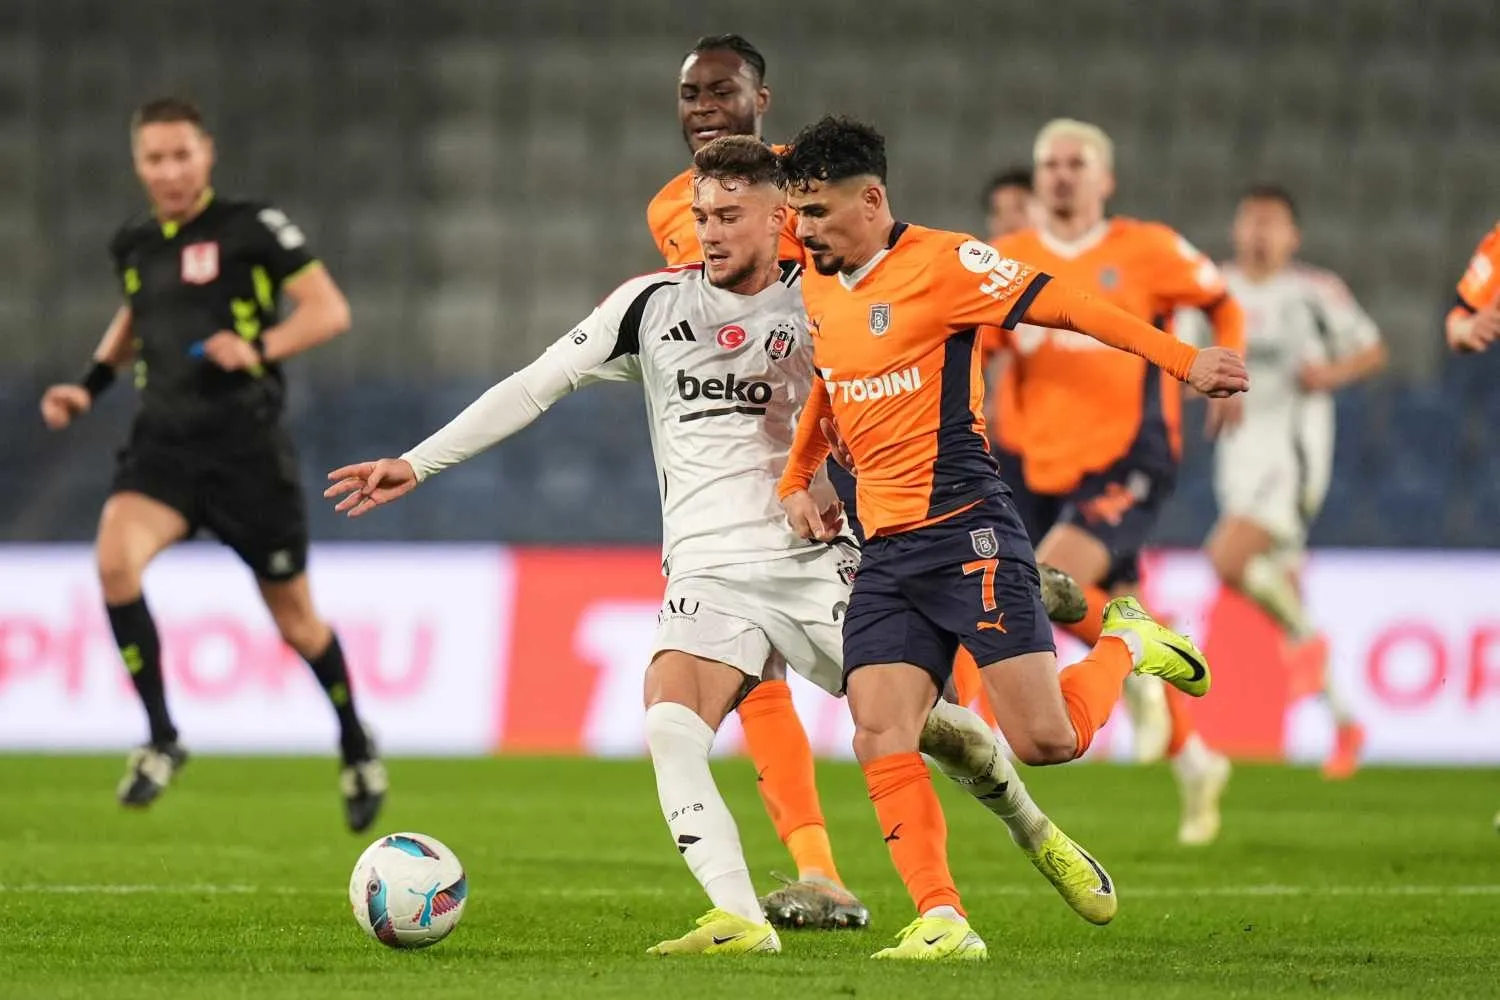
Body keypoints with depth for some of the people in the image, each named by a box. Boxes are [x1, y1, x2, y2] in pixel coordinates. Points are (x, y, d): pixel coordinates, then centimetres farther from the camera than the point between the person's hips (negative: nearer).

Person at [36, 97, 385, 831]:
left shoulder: (252, 227, -6)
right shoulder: (133, 245, 10)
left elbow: (329, 310, -8)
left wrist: (260, 347, -24)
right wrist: (89, 387, 18)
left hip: (246, 448, -4)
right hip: (162, 446, 4)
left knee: (293, 617, 7)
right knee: (115, 560, -25)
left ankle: (357, 749, 33)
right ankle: (162, 741, -15)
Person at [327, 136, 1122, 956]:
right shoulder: (653, 304, 2)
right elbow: (535, 387, 4)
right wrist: (416, 463, 0)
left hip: (819, 564, 0)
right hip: (710, 574, 0)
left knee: (935, 726, 2)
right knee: (669, 732, -25)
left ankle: (1037, 836, 32)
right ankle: (739, 921, -27)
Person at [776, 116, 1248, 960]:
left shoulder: (941, 263, -9)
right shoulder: (818, 288, 14)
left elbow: (1067, 307, -10)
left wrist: (1184, 360, -15)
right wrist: (797, 481, 20)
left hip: (966, 533, -7)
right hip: (884, 552, 7)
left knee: (1047, 740, -10)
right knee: (882, 742, -10)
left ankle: (1128, 647, 19)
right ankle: (943, 922, -6)